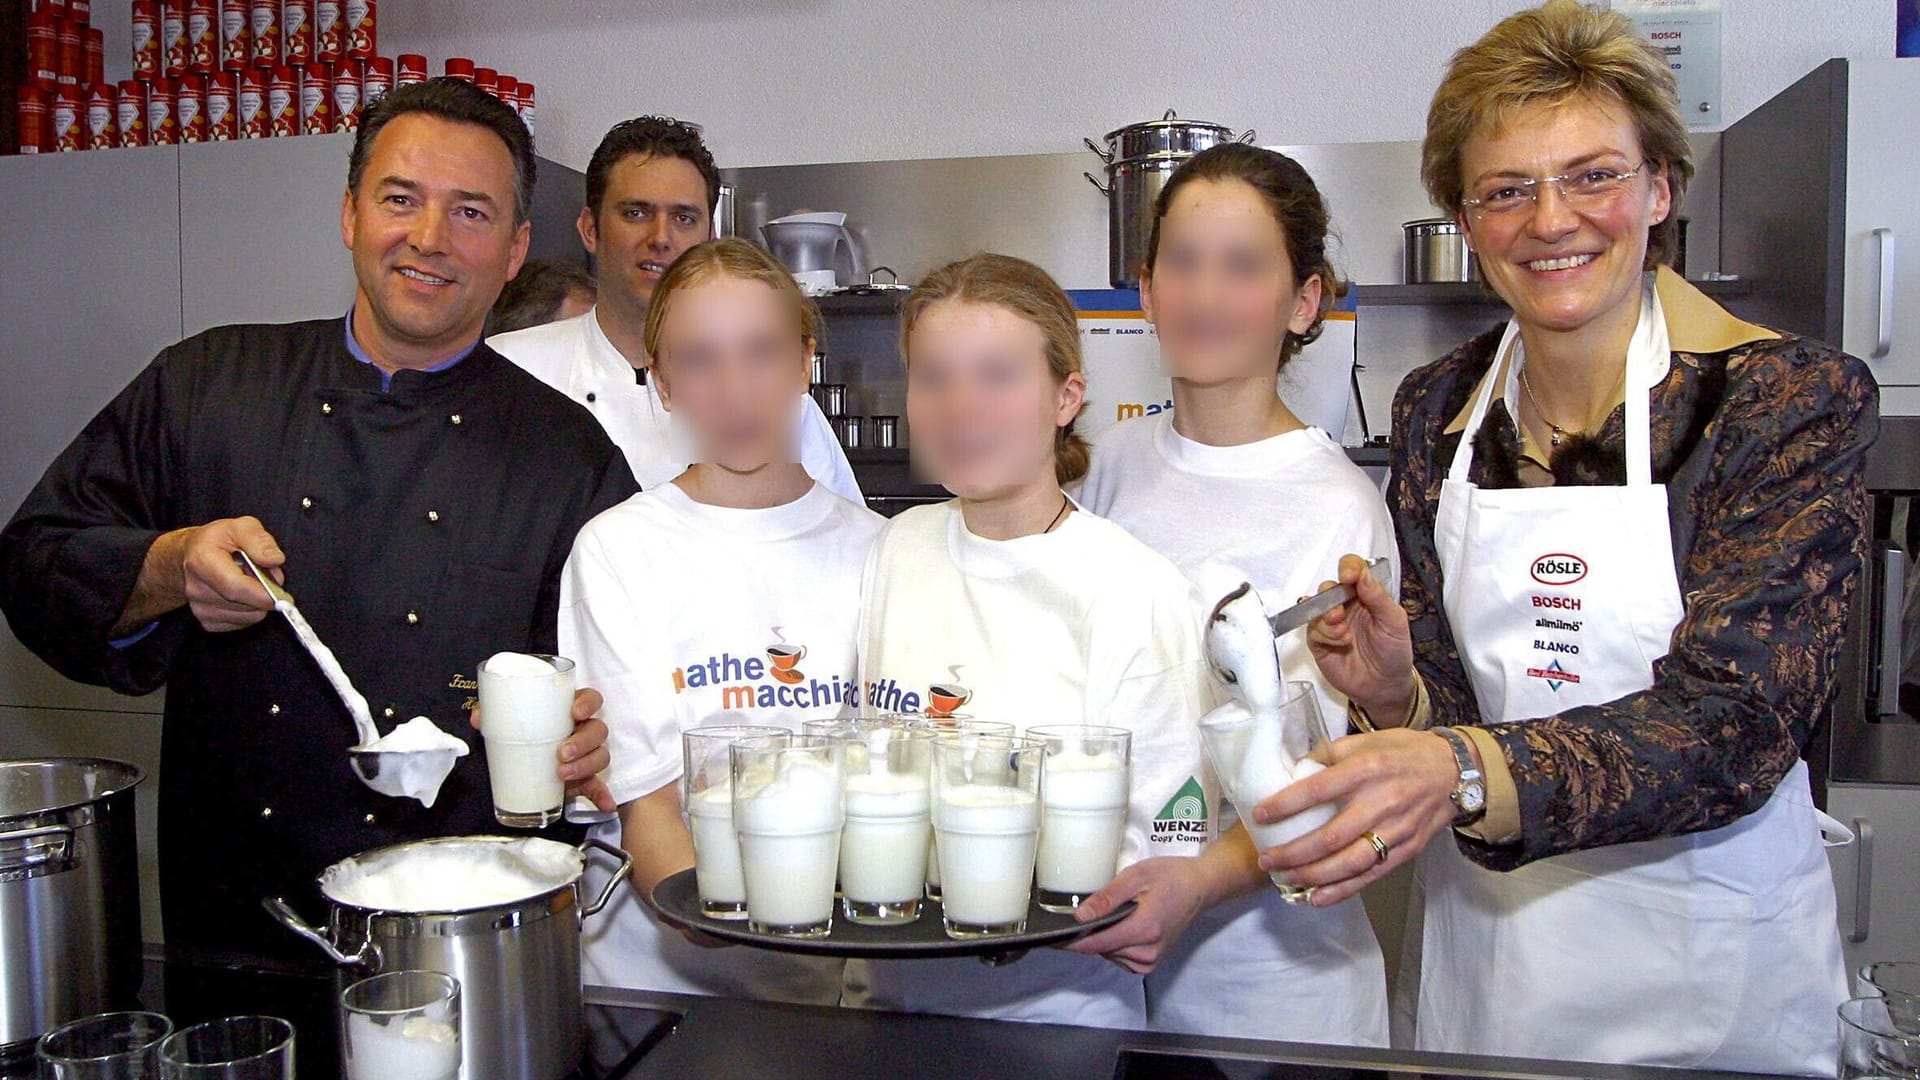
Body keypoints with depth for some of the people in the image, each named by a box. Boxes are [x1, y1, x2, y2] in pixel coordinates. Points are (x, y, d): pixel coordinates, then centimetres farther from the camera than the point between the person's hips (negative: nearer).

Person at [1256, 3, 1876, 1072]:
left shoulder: (1797, 401, -13)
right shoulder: (1437, 410, -2)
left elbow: (1737, 722, -23)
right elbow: (1447, 714, 1)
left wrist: (1467, 773, -39)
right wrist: (1399, 691, -22)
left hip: (1704, 949, -3)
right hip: (1483, 936, 3)